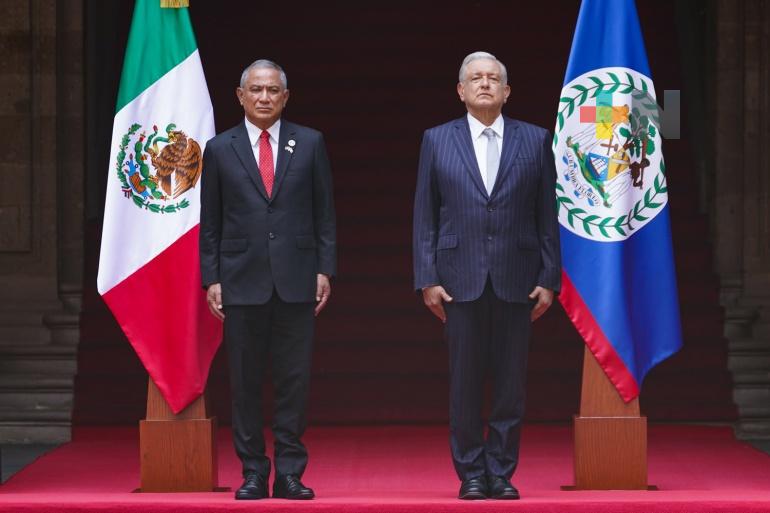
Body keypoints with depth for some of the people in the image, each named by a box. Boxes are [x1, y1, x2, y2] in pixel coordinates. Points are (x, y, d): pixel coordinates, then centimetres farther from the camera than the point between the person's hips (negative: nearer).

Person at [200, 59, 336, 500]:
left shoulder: (310, 144, 8)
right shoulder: (220, 149, 7)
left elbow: (324, 212, 8)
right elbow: (210, 223, 7)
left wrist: (325, 269, 0)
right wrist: (211, 279, 0)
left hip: (296, 279, 0)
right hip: (242, 281, 0)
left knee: (295, 380, 0)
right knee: (246, 382, 2)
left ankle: (290, 473, 6)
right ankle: (253, 474, 9)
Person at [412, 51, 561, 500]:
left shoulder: (535, 141, 7)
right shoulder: (437, 141, 7)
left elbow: (547, 216, 6)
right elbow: (425, 217, 6)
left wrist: (549, 279, 0)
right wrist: (427, 279, -1)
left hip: (515, 282, 0)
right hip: (461, 279, 0)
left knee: (511, 383, 2)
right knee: (466, 384, 2)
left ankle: (502, 473, 10)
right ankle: (471, 475, 10)